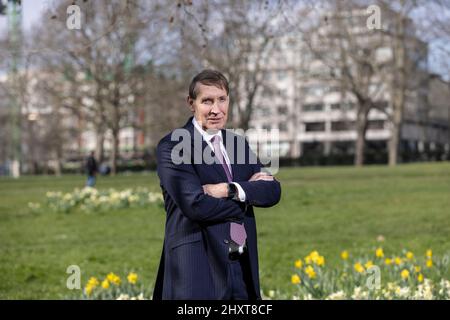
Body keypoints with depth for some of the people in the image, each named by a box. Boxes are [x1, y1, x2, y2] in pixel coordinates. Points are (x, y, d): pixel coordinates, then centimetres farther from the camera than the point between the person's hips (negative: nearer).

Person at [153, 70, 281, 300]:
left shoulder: (238, 143, 14)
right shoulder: (172, 147, -7)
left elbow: (272, 191, 3)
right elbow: (195, 205, -18)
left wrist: (230, 190, -14)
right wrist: (248, 191, -6)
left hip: (243, 267, 6)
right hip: (198, 270, -6)